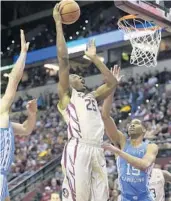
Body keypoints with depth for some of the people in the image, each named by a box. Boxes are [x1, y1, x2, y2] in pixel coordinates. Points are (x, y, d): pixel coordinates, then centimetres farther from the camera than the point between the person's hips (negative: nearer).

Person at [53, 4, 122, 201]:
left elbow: (112, 83, 29)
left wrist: (94, 57, 33)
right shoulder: (66, 94, 12)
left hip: (97, 150, 7)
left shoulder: (92, 96, 29)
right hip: (78, 149, -7)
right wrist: (58, 23, 7)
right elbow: (63, 58, 3)